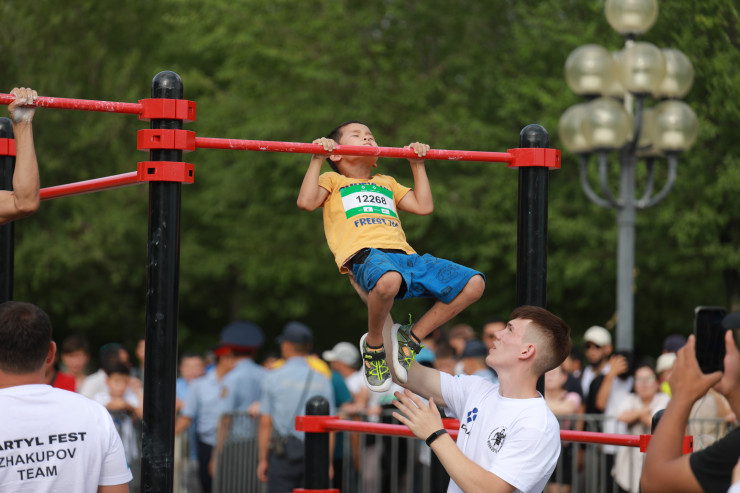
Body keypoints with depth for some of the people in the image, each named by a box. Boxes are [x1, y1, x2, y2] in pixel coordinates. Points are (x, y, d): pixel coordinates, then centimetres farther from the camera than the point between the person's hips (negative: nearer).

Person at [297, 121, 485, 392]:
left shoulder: (387, 184, 41)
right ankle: (373, 345, -16)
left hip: (406, 256, 6)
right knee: (388, 279, -45)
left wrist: (418, 165, 35)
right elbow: (306, 201, 6)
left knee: (474, 282, -12)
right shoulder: (333, 181, 26)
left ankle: (411, 336, -2)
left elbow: (424, 206, 31)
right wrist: (317, 159, 8)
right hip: (365, 255, -6)